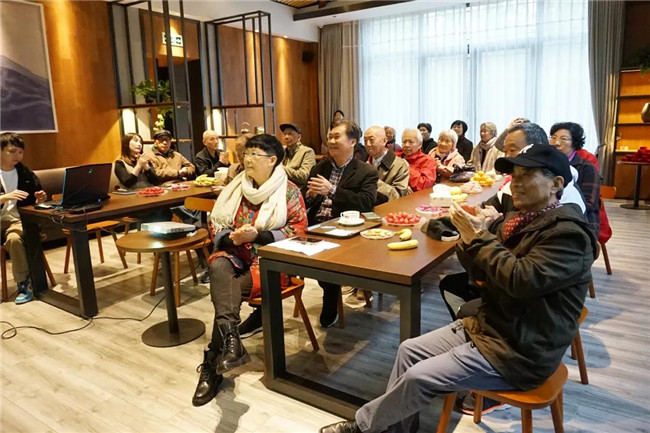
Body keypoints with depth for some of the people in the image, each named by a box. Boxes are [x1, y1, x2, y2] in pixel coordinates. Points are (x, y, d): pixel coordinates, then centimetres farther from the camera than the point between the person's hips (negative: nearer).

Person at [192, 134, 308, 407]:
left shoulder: (289, 192, -3)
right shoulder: (236, 187, 9)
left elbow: (298, 231, -10)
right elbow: (215, 226, 9)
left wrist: (257, 235, -20)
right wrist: (232, 238, -14)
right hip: (235, 254, 4)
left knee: (227, 289, -25)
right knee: (218, 266, -31)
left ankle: (212, 365, -15)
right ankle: (230, 341, -42)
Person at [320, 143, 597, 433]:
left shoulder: (567, 234, -19)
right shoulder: (518, 219, 6)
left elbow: (521, 280, -30)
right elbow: (479, 271, 7)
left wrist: (480, 236, -23)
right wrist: (470, 234, -13)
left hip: (520, 351, -9)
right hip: (486, 324, 9)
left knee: (419, 377, -13)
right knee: (409, 350, 2)